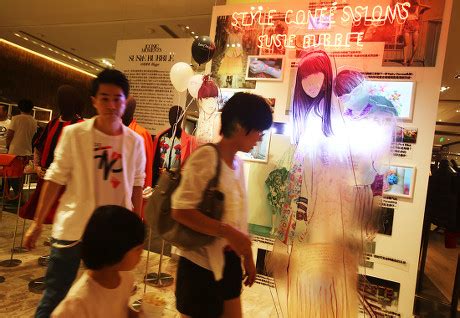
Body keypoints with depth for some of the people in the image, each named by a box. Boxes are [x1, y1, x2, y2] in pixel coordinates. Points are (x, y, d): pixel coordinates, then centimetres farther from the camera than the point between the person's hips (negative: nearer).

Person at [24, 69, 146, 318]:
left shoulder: (135, 141, -3)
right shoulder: (74, 133, -8)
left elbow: (136, 186, 4)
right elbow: (55, 178, -3)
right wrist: (37, 222, -1)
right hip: (72, 227, -1)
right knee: (54, 296, 13)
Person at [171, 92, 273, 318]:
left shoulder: (238, 163, 4)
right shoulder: (206, 156, -19)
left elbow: (239, 215, 9)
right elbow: (180, 210, -25)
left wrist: (248, 258, 12)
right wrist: (228, 233, -28)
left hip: (230, 261, 8)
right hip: (201, 264, -7)